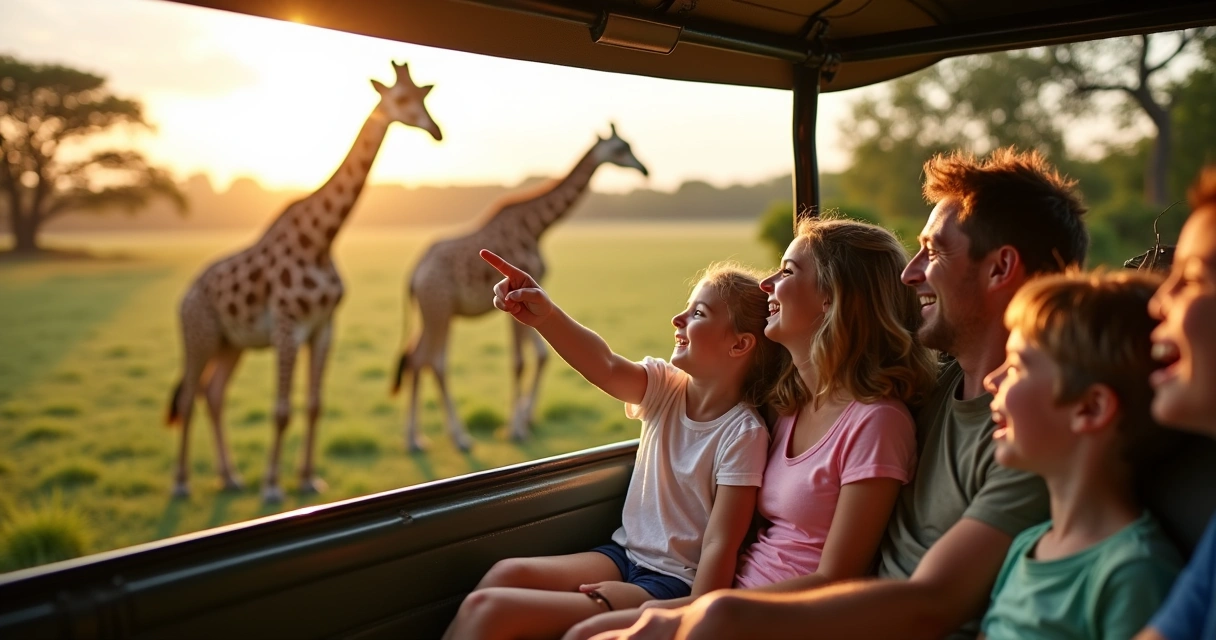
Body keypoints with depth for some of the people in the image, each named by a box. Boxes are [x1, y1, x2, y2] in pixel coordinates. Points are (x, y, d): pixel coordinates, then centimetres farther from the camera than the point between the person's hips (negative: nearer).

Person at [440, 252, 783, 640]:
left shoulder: (744, 433, -15)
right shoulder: (666, 389, 0)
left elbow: (719, 545, -17)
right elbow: (607, 367, -21)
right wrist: (543, 315, -38)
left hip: (672, 584, -6)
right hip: (624, 553, 6)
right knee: (507, 573, -19)